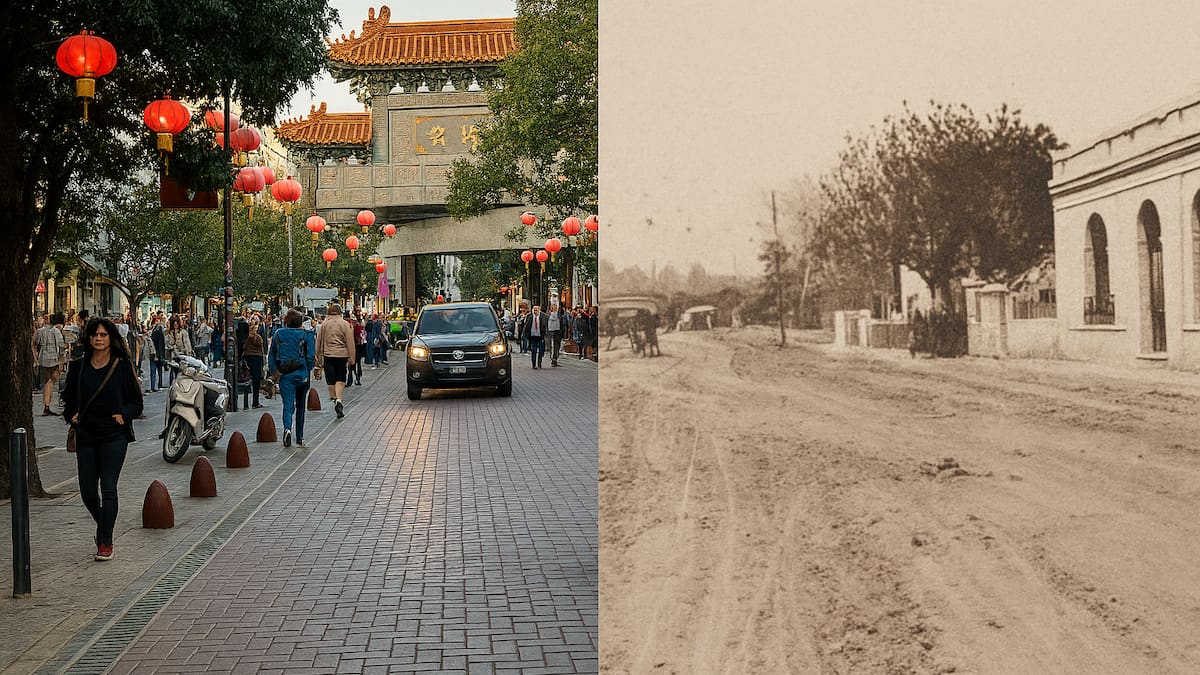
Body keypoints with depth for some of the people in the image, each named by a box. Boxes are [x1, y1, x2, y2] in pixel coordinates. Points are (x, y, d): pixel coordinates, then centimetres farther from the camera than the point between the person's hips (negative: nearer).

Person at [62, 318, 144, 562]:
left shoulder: (122, 367, -2)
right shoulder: (79, 367, 6)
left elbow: (136, 402, 2)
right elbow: (70, 400, 15)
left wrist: (124, 415, -16)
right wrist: (72, 416, -4)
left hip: (114, 435, -3)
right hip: (86, 436, 3)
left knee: (108, 488, -7)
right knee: (87, 491, 6)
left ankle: (106, 541, 1)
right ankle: (103, 525, 34)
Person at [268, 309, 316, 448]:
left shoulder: (278, 334, 3)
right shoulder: (306, 335, -3)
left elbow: (272, 354, 7)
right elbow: (311, 356, -9)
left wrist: (274, 371, 13)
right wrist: (308, 369, 6)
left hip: (285, 375, 0)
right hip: (302, 374, 0)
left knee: (288, 405, -4)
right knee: (300, 406, 15)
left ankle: (287, 428, -33)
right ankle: (300, 438, 20)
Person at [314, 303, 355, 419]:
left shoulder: (324, 324, 2)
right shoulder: (345, 324, -2)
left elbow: (319, 341, 8)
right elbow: (350, 342, -2)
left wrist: (318, 357, 16)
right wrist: (351, 357, 4)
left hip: (328, 355, 1)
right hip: (341, 354, -1)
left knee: (330, 379, 8)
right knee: (340, 379, 5)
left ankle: (334, 399, 13)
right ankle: (338, 400, -12)